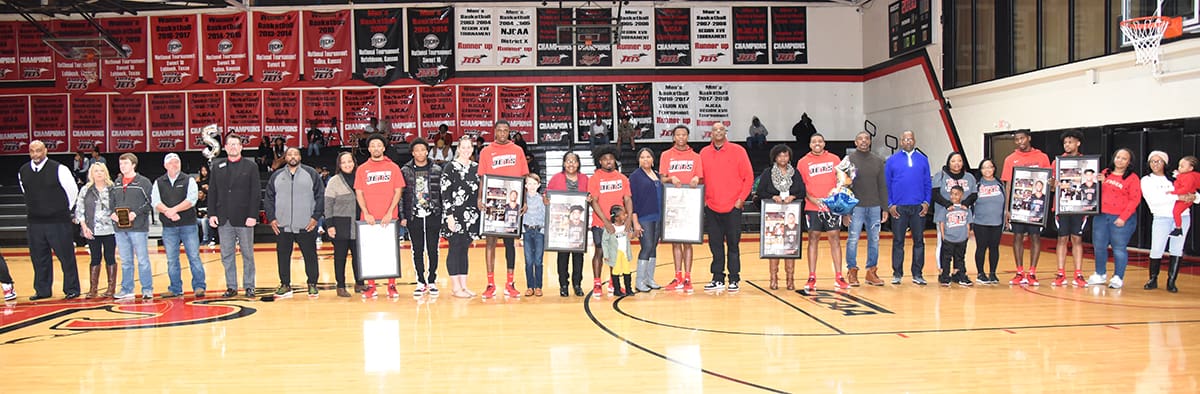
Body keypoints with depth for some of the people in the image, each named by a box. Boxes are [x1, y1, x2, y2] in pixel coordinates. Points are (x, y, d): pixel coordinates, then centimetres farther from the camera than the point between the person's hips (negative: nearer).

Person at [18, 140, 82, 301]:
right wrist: (34, 210, 18)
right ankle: (42, 290, 20)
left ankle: (72, 289, 8)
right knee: (39, 258, 10)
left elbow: (73, 191, 0)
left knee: (66, 257, 0)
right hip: (34, 222, 5)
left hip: (58, 222, -5)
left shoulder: (59, 169, -9)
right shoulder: (23, 172, 6)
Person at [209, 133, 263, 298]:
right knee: (227, 255, 6)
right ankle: (231, 286, 14)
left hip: (244, 219, -3)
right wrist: (212, 214, 1)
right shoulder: (217, 166, 11)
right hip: (223, 220, 3)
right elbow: (212, 192, 10)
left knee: (247, 255, 4)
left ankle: (249, 286, 12)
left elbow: (256, 193, -3)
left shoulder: (250, 167, 1)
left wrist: (252, 216, -11)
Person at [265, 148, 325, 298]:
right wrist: (271, 218, 2)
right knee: (283, 256, 7)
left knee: (310, 255, 2)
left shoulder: (311, 174, 3)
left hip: (306, 226, -2)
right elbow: (268, 199, 12)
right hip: (282, 226, 2)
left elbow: (320, 196, 1)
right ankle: (285, 285, 17)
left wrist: (315, 217, -6)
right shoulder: (276, 176, 10)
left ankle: (312, 285, 13)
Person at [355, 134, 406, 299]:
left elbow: (398, 191, 3)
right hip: (369, 218, 1)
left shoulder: (393, 167, 6)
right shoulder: (362, 169, 9)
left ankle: (391, 285, 6)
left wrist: (390, 213, -8)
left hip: (389, 217, -1)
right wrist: (366, 214, -7)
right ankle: (371, 285, 9)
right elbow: (358, 193, 6)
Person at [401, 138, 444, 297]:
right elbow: (400, 194, 5)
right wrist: (402, 216, 0)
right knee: (417, 251, 5)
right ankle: (421, 282, 12)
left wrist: (443, 214, 1)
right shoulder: (405, 171, 4)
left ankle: (432, 281, 11)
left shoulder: (437, 170, 4)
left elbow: (443, 193, 5)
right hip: (414, 217, 1)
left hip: (433, 216, 0)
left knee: (433, 250, 2)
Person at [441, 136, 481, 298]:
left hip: (471, 216, 5)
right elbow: (445, 193, -9)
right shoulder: (451, 167, -5)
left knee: (464, 249, 10)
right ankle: (456, 287, 3)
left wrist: (479, 213, 12)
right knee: (455, 249, -2)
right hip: (455, 215, -5)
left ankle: (464, 286, 15)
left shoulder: (476, 167, 12)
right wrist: (449, 216, -15)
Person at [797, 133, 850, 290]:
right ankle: (811, 278, 4)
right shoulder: (803, 162, 5)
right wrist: (812, 199, -10)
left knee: (835, 238, 1)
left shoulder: (834, 159, 8)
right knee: (813, 239, 0)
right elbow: (800, 186, 3)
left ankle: (838, 277, 7)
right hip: (812, 207, -1)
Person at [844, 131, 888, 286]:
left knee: (874, 240, 6)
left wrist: (884, 208, 7)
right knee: (853, 240, -2)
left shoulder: (878, 161, 11)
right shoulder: (849, 159, 0)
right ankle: (852, 272, 7)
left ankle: (871, 272, 14)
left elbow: (882, 186, 13)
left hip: (874, 207, 4)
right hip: (856, 207, -4)